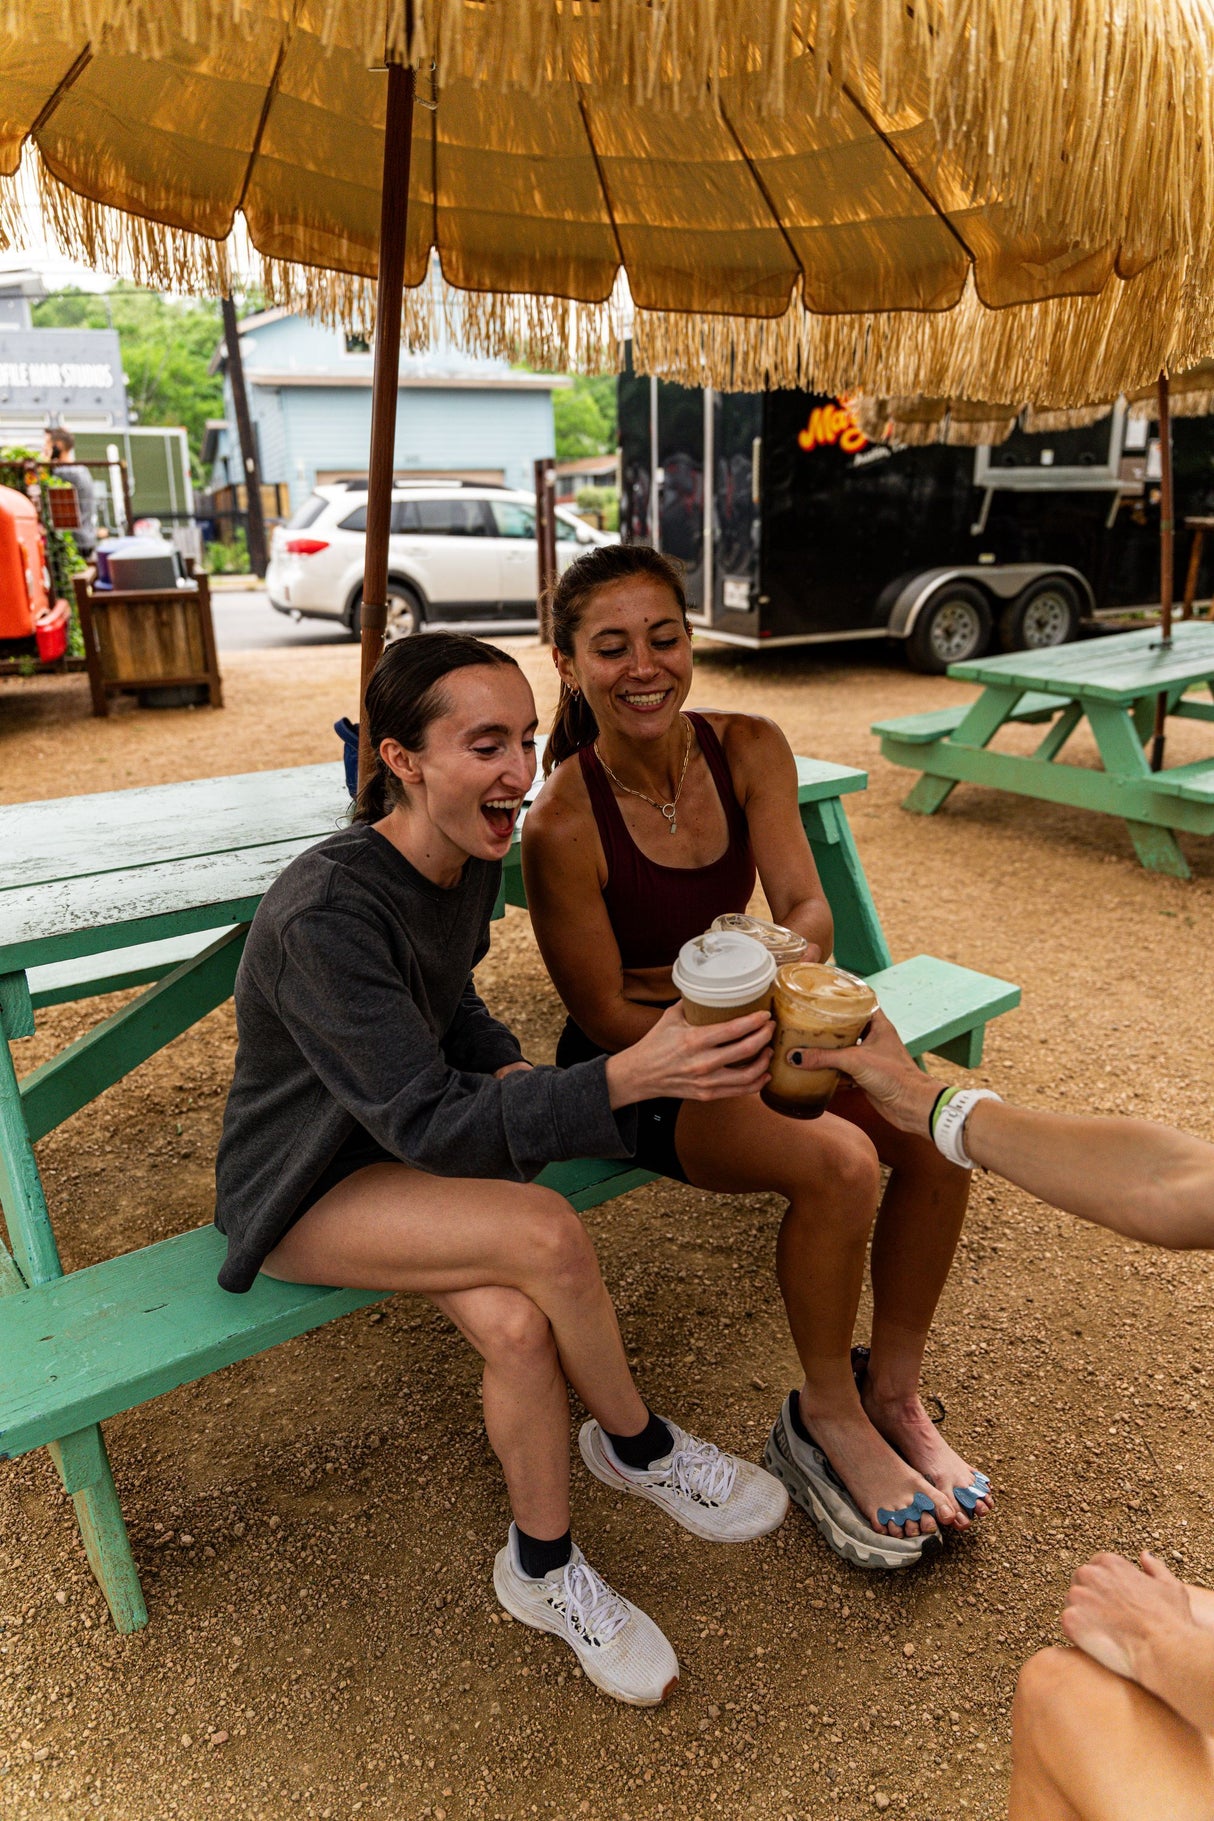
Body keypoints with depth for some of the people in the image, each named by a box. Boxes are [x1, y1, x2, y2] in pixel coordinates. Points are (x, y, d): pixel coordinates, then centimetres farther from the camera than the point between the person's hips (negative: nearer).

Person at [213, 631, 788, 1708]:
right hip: (300, 1193, -6)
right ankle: (640, 1447, 1)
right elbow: (428, 1126, -32)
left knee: (519, 1326, -22)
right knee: (546, 1235, -28)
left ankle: (546, 1570, 6)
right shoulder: (324, 916, -30)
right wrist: (626, 1078, -41)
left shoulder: (471, 860, -5)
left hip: (405, 1146, 6)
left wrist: (510, 1070, -9)